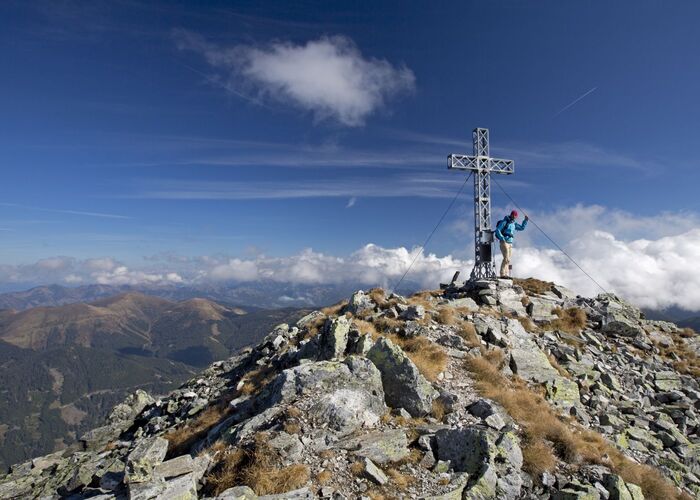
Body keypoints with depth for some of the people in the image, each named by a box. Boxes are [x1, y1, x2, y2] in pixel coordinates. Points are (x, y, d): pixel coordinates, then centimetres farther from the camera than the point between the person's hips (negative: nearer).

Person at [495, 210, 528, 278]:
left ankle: (506, 274, 6)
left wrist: (525, 220, 15)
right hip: (504, 242, -8)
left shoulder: (514, 223, 17)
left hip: (510, 243, 8)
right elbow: (497, 230, -13)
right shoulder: (504, 222, -6)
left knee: (508, 260, 5)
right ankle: (502, 274, -14)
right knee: (506, 259, -15)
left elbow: (522, 228, 28)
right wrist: (502, 238, -22)